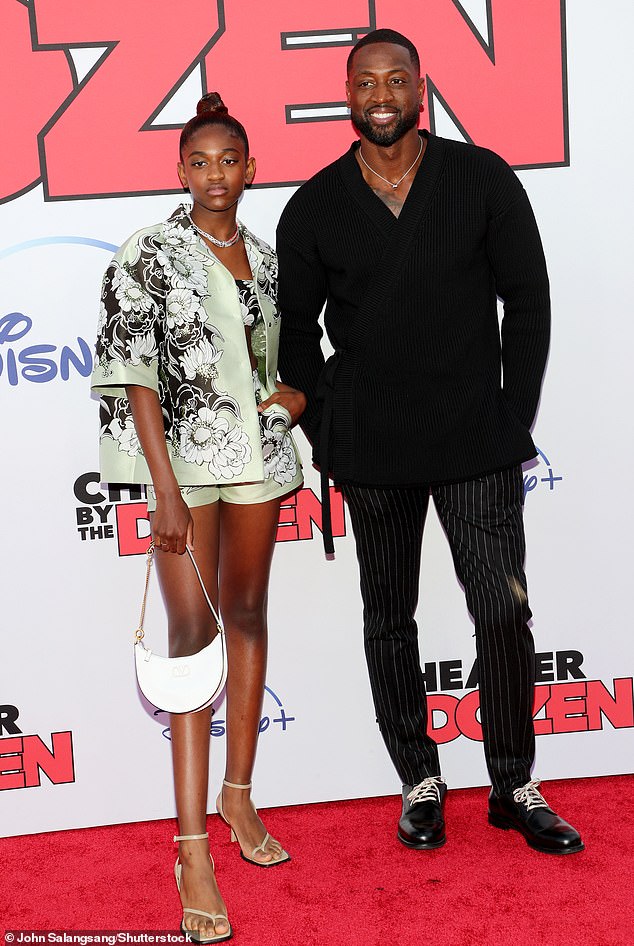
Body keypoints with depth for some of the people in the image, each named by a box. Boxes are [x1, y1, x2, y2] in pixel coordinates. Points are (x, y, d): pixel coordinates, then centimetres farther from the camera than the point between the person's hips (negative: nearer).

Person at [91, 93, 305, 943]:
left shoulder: (268, 260, 10)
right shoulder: (148, 256, -4)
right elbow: (134, 373, -11)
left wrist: (290, 399, -1)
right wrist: (166, 487, -17)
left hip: (258, 453, 5)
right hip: (183, 458, -5)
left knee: (247, 612, 11)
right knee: (193, 628, -7)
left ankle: (239, 795, 27)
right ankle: (193, 848, -2)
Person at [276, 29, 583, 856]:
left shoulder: (484, 180, 1)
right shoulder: (313, 208, 3)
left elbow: (528, 301, 4)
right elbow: (296, 332, 9)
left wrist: (515, 416, 0)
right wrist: (327, 440, 4)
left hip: (479, 444, -1)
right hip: (372, 453, 1)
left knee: (505, 611, -1)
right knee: (388, 620, 9)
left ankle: (515, 787, 18)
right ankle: (419, 782, 26)